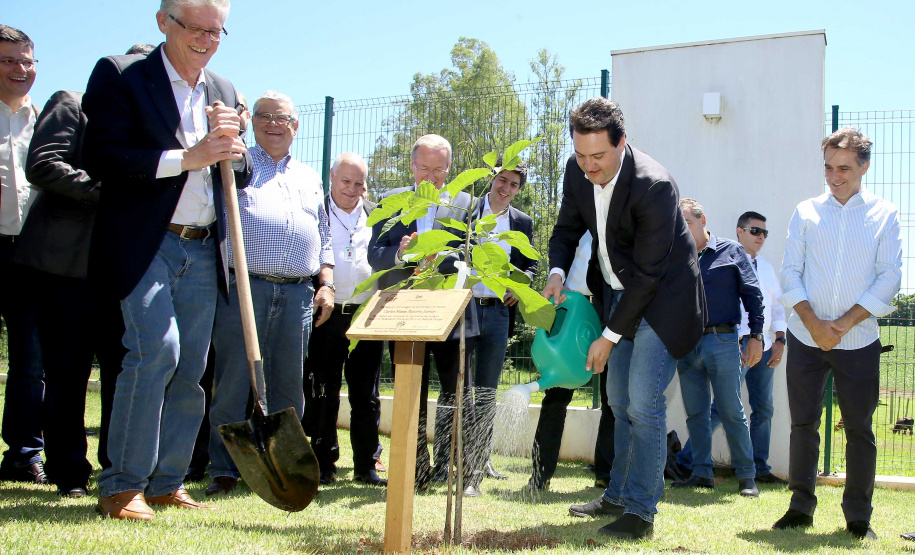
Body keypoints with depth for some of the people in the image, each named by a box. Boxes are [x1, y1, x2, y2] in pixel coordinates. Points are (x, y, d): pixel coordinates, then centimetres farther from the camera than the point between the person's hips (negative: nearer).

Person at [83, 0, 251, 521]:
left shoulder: (223, 90, 17)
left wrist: (230, 142, -5)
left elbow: (243, 175, 17)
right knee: (157, 348, -19)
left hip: (203, 251, 6)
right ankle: (122, 486, -6)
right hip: (145, 244, -6)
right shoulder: (120, 74, -1)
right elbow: (100, 158, -12)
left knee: (191, 368, 6)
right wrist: (186, 157, -17)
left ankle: (166, 483, 17)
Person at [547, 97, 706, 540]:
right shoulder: (577, 171, -7)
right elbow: (567, 229, 9)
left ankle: (641, 511, -1)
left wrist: (610, 337, -21)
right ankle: (618, 497, 27)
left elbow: (647, 272, -25)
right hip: (617, 294, 8)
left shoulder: (654, 185, -29)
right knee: (620, 402, 15)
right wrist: (557, 272, -13)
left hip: (661, 298, -7)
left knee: (643, 404, -11)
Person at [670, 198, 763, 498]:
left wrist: (755, 336, -5)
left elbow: (752, 294, 2)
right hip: (686, 344, 4)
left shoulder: (731, 251, 4)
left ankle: (746, 476, 6)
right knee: (695, 413, 7)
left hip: (722, 341, -4)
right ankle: (702, 473, 15)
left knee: (731, 411, -2)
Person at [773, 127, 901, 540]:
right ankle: (800, 507, 15)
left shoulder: (884, 214, 3)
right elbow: (790, 272, 3)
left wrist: (843, 324, -10)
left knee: (859, 427, 3)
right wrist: (815, 323, -9)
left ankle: (859, 517, 13)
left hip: (858, 340, -1)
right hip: (806, 337, 1)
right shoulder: (806, 212, 7)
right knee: (803, 423, 4)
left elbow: (889, 277, -2)